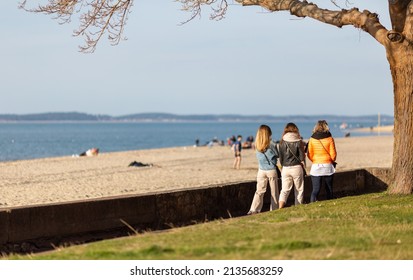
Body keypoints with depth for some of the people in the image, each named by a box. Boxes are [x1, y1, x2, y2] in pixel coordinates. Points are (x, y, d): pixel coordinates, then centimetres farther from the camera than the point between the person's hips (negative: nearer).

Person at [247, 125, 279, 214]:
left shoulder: (257, 146, -2)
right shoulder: (272, 144, -13)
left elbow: (259, 157, 8)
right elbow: (277, 155, 1)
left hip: (261, 170, 3)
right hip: (271, 170, -3)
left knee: (259, 191, 4)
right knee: (274, 192, 10)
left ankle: (253, 210, -10)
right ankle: (274, 210, 16)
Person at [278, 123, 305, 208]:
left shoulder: (282, 142, 1)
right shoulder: (298, 141, -6)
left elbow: (281, 158, 5)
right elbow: (302, 157, -4)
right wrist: (304, 169, 7)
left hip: (285, 168, 2)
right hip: (297, 167, -2)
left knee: (284, 190, 5)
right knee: (299, 190, 11)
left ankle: (280, 208, -13)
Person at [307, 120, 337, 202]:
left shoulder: (312, 139, -2)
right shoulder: (329, 139, -6)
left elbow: (309, 154, 1)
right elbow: (333, 154, -4)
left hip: (315, 167, 1)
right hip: (328, 166, -1)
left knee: (315, 190, -2)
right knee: (329, 189, 10)